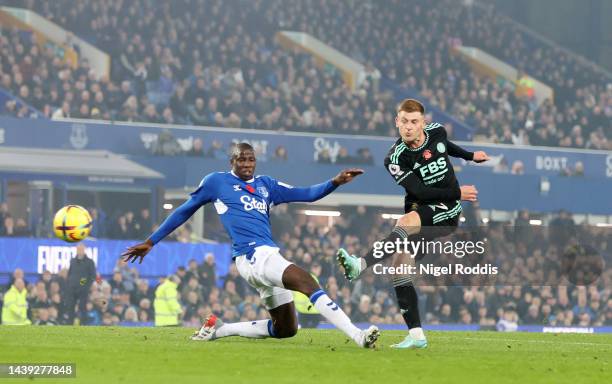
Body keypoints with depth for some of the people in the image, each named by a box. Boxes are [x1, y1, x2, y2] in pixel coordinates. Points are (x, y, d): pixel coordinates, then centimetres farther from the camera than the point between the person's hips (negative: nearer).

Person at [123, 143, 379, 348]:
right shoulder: (216, 181, 8)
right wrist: (150, 242, 19)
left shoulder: (266, 185, 21)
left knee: (286, 328, 9)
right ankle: (357, 335, -41)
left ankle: (220, 329, 20)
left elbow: (308, 194, 15)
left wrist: (335, 182, -3)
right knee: (308, 283, -27)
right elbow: (184, 212, 16)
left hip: (268, 256, 8)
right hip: (252, 255, -8)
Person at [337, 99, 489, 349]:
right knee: (400, 262, -14)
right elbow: (419, 191, -16)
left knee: (406, 222, -33)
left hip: (447, 211, -2)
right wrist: (457, 192, -14)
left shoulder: (437, 132, 0)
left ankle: (360, 265, -51)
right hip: (419, 210, 2)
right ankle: (416, 335, -10)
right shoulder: (396, 158, -10)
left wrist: (470, 156, 40)